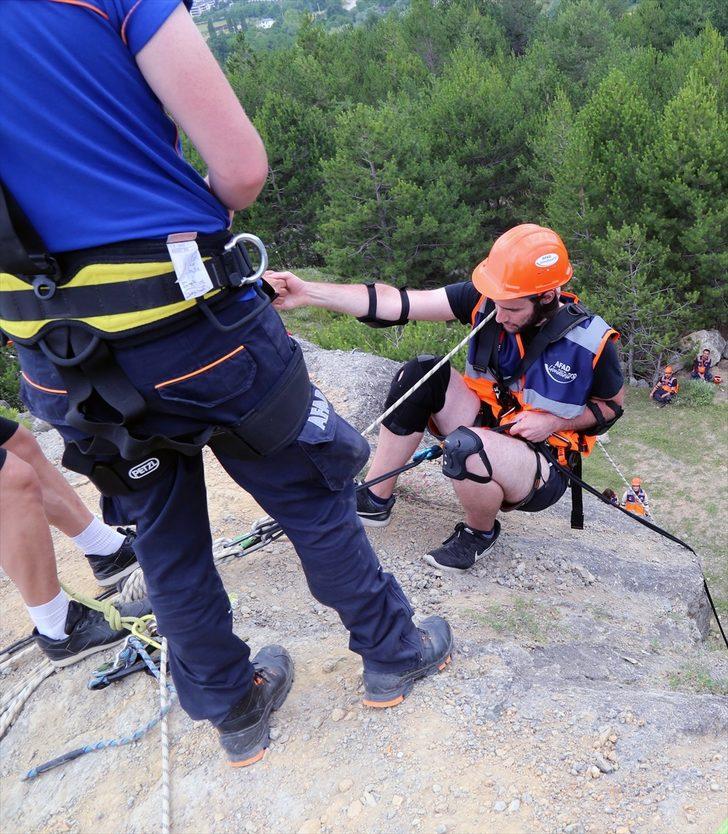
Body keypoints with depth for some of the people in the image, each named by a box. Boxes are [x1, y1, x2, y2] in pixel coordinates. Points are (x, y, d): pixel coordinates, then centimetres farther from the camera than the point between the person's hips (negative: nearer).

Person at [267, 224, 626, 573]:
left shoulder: (591, 342, -20)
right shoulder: (485, 298, -14)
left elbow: (612, 405, 0)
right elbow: (398, 303, -21)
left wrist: (555, 420, -18)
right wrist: (307, 292, -29)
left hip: (545, 466, -4)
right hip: (486, 426, 5)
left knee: (470, 446, -38)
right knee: (422, 374, -20)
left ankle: (480, 533, -3)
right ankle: (374, 501, -7)